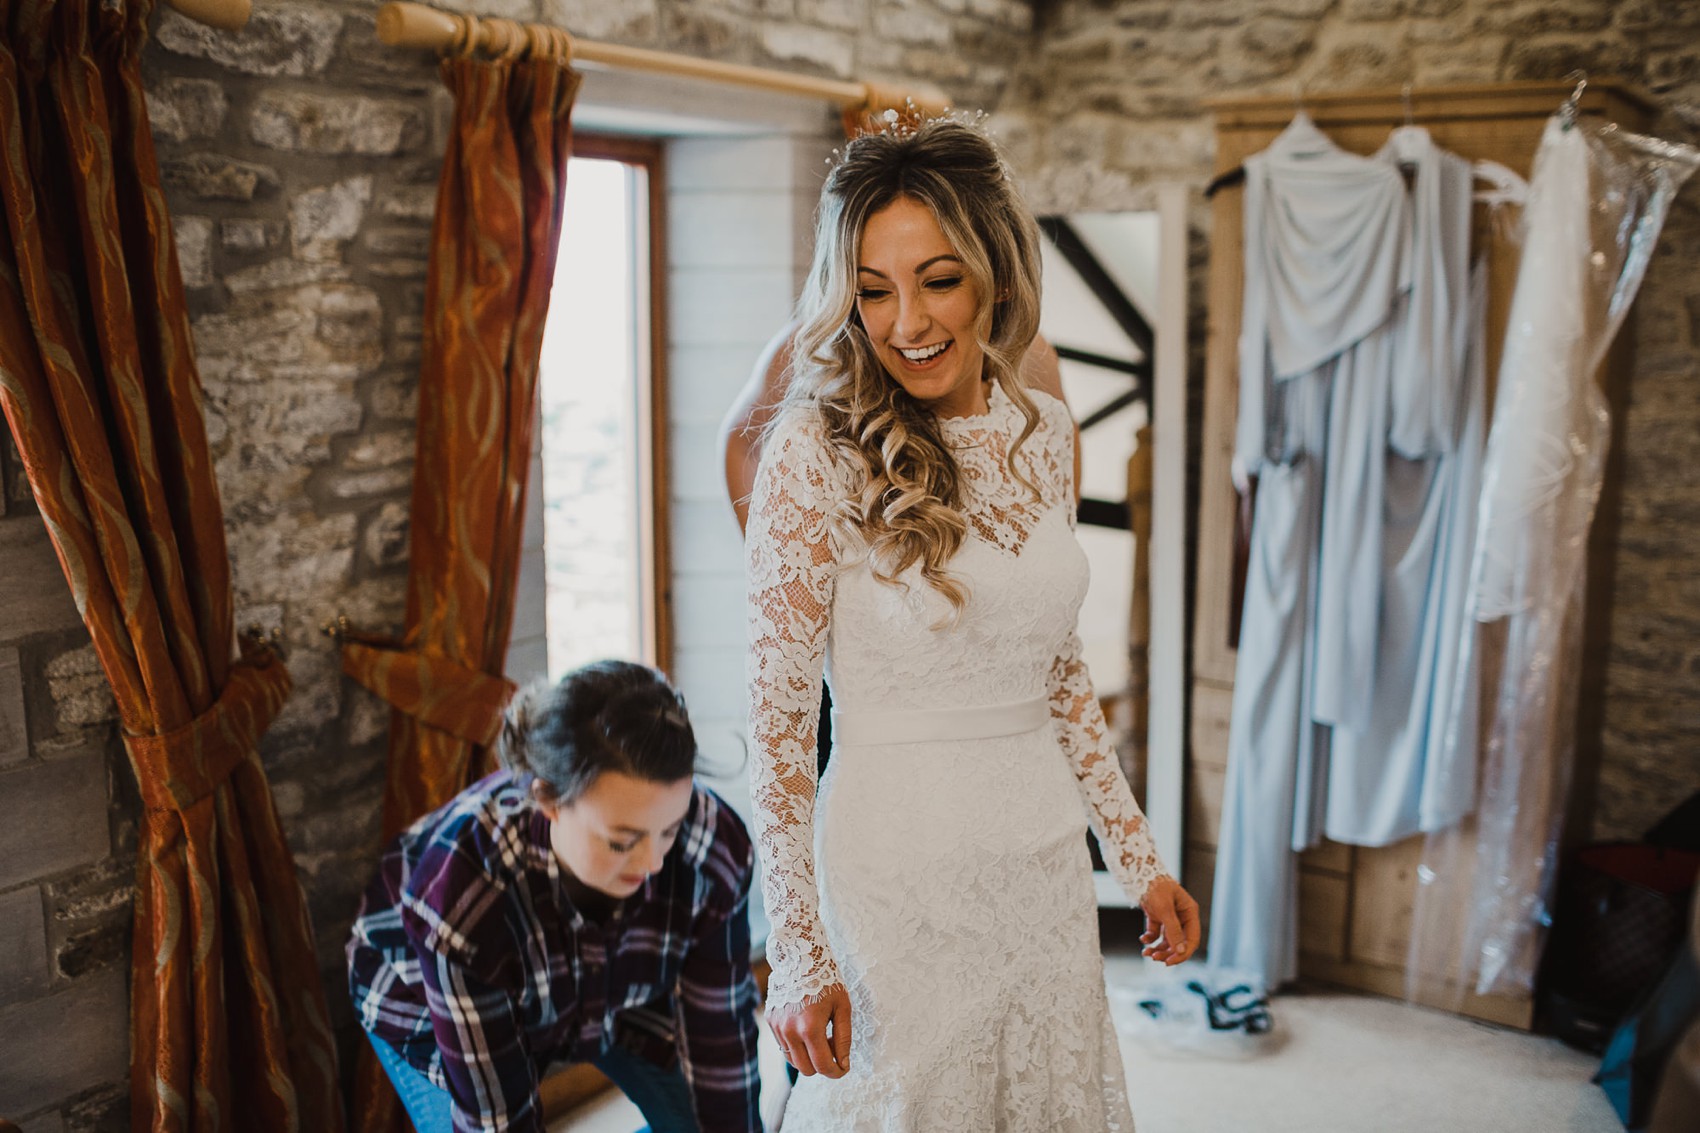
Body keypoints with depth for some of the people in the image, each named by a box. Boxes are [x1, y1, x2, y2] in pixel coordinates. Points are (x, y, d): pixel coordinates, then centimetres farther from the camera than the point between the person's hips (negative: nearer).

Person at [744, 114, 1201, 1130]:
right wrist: (798, 953, -15)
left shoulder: (1044, 431, 3)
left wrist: (1138, 857, 13)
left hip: (1045, 860, 6)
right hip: (899, 865, -5)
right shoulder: (819, 450, -14)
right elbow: (778, 713, -13)